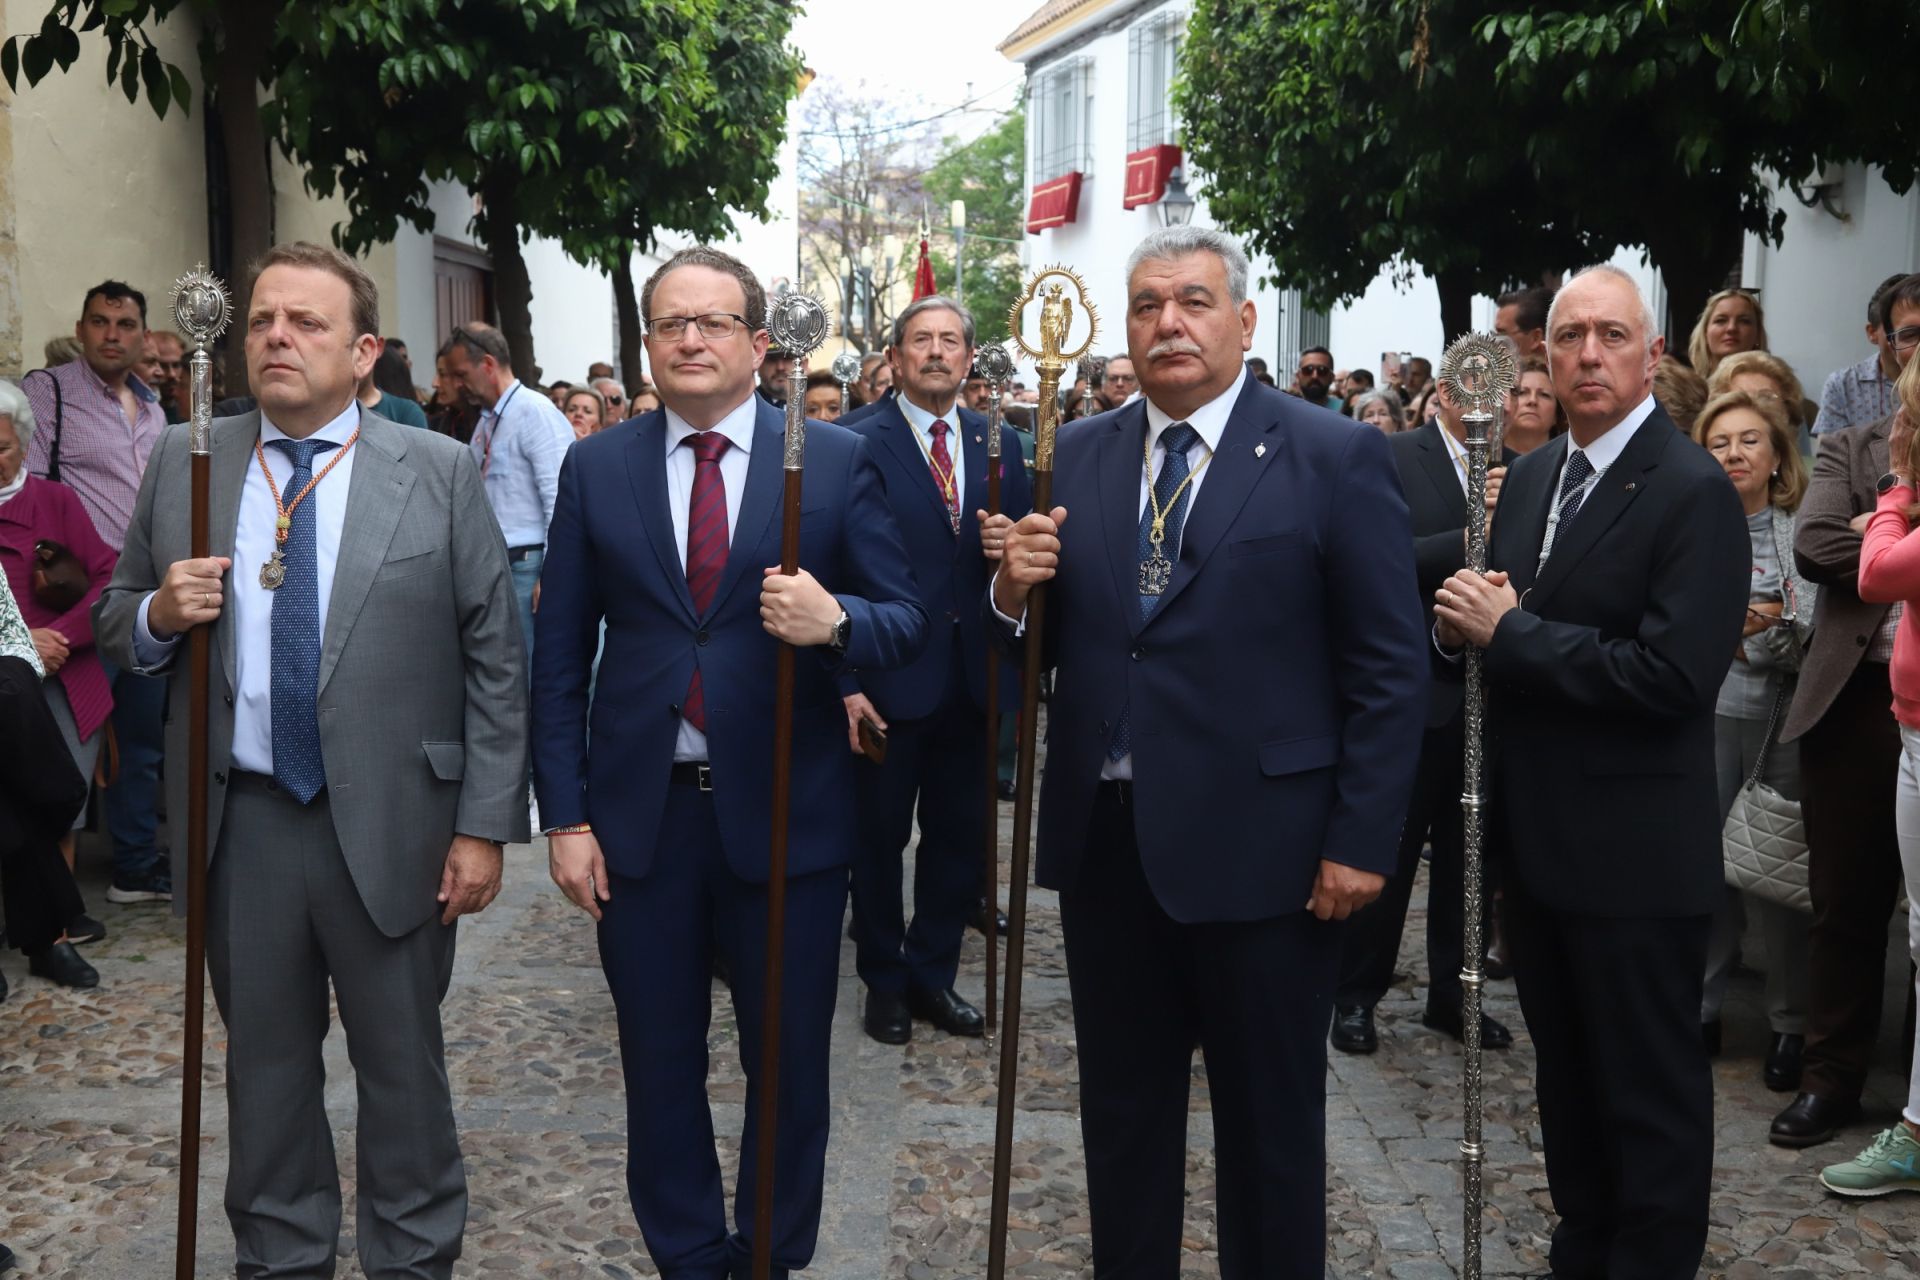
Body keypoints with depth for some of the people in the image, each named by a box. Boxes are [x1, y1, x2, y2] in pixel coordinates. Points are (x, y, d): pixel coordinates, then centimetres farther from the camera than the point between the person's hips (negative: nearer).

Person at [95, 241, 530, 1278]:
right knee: (264, 1062, 16)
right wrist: (157, 613, -11)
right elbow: (115, 623, 13)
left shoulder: (437, 473, -3)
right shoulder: (183, 464, 5)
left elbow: (494, 659, -4)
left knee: (402, 1063, 10)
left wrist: (484, 826, -8)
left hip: (389, 823, -2)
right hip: (237, 822, 3)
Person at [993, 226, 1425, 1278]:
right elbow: (1043, 645, 9)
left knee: (1270, 1124, 11)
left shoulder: (1334, 459, -5)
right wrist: (1013, 589, -13)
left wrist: (1361, 840, -11)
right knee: (1121, 1114, 18)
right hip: (1105, 837, 4)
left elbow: (1390, 669, -7)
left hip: (1255, 846, -4)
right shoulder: (1073, 458, 7)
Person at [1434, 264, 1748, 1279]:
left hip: (1634, 851, -8)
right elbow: (1494, 618, 15)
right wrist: (1460, 619, -8)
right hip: (1538, 838, 8)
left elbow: (1673, 674, -25)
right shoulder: (1529, 478, 9)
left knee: (1651, 1088, 7)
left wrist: (1509, 631, -20)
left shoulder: (1693, 493, -15)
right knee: (1565, 1069, 21)